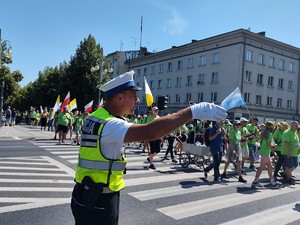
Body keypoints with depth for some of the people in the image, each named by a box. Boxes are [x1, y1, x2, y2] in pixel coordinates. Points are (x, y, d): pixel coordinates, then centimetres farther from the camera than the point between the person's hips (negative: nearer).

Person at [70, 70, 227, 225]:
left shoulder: (96, 118, 6)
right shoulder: (108, 124, -26)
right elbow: (149, 132, -39)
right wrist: (192, 111, -37)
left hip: (90, 196, 9)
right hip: (98, 201, -9)